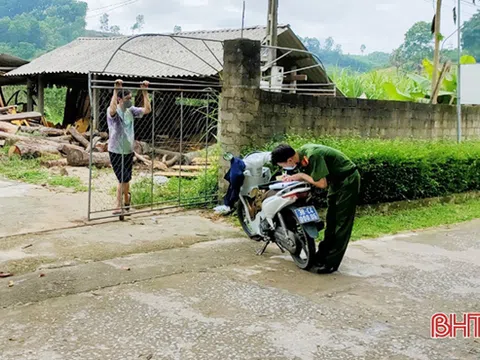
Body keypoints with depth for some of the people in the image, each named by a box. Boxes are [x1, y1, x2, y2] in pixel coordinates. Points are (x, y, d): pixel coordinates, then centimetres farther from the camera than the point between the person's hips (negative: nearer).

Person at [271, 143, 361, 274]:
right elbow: (310, 177, 6)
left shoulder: (312, 156, -31)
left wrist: (301, 175, -16)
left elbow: (322, 183, -28)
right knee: (330, 220, 15)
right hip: (337, 181, 9)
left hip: (348, 180, -9)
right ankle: (322, 255, 24)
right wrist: (293, 178, -11)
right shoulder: (301, 154, -5)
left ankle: (331, 263, -6)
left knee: (342, 223, -7)